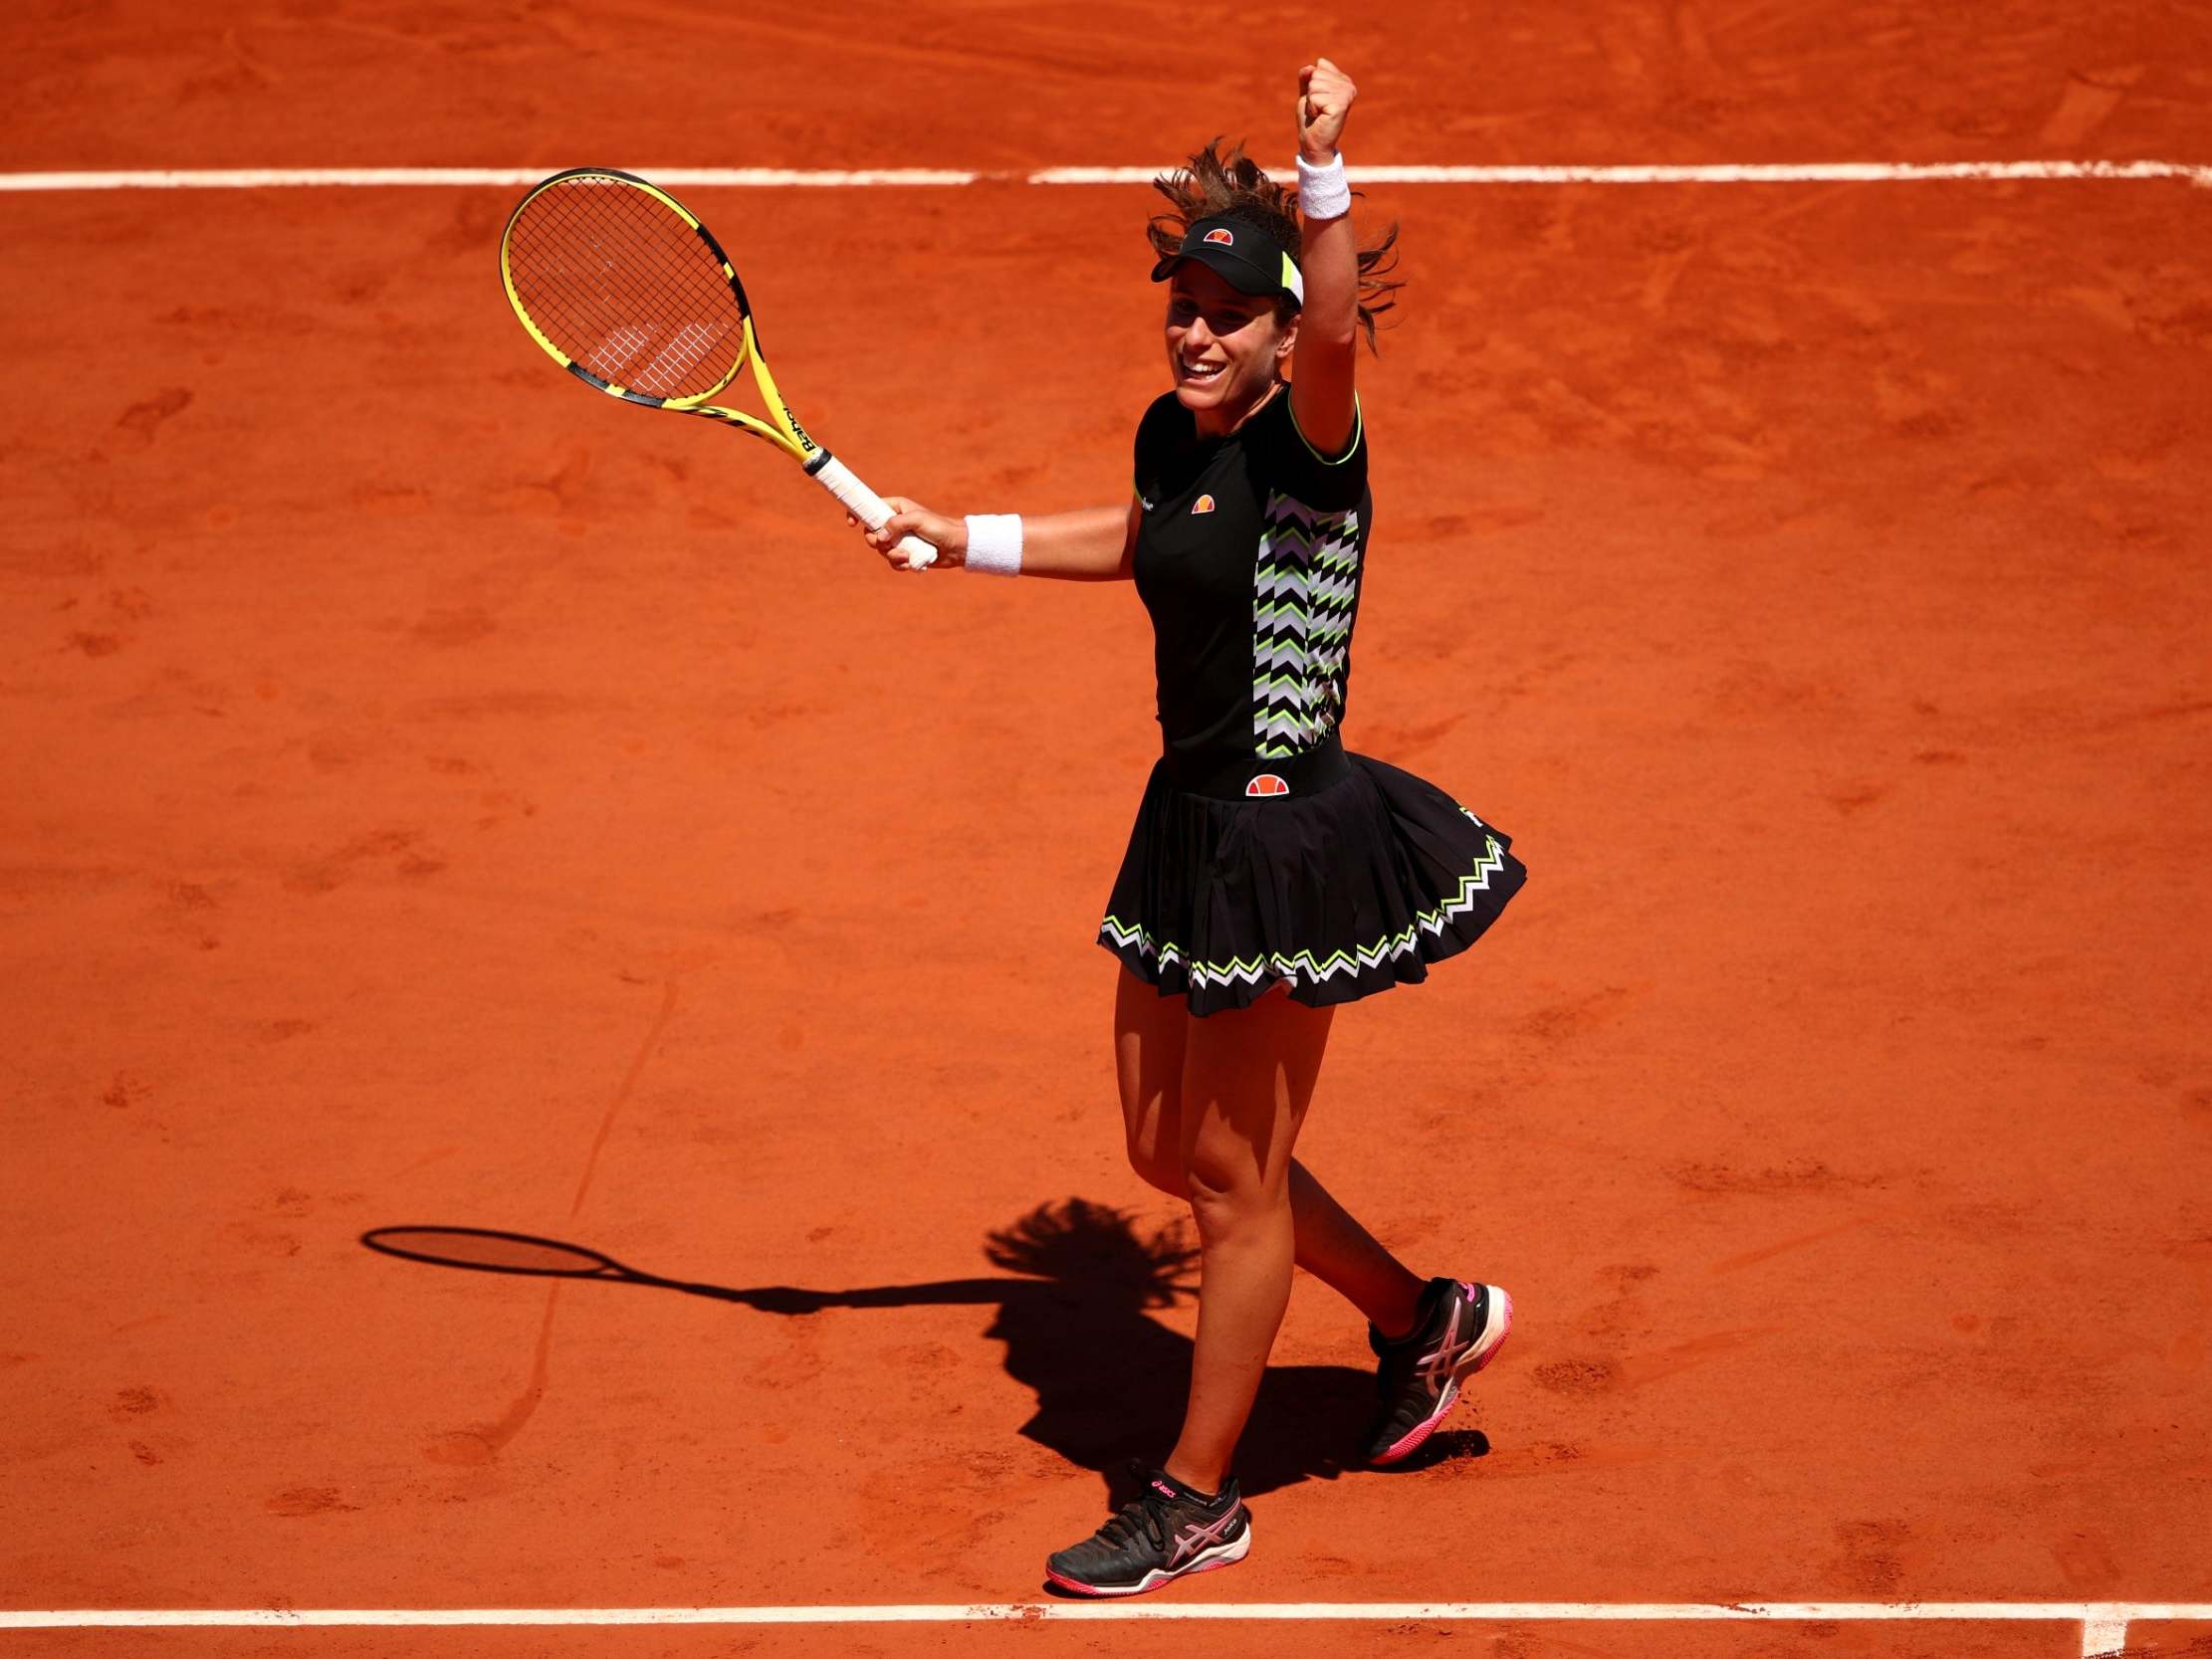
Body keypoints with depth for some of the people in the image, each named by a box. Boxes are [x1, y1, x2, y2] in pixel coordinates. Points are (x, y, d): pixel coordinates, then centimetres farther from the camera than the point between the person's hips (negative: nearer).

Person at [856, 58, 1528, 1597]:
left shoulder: (1311, 450, -18)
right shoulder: (1174, 438, 6)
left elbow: (1335, 333, -41)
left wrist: (1325, 173, -52)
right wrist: (965, 539, 31)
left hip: (1289, 836, -9)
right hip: (1192, 828, 9)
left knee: (1237, 1176, 3)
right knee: (1172, 1151, 17)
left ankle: (1197, 1499, 17)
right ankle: (1423, 1320, 37)